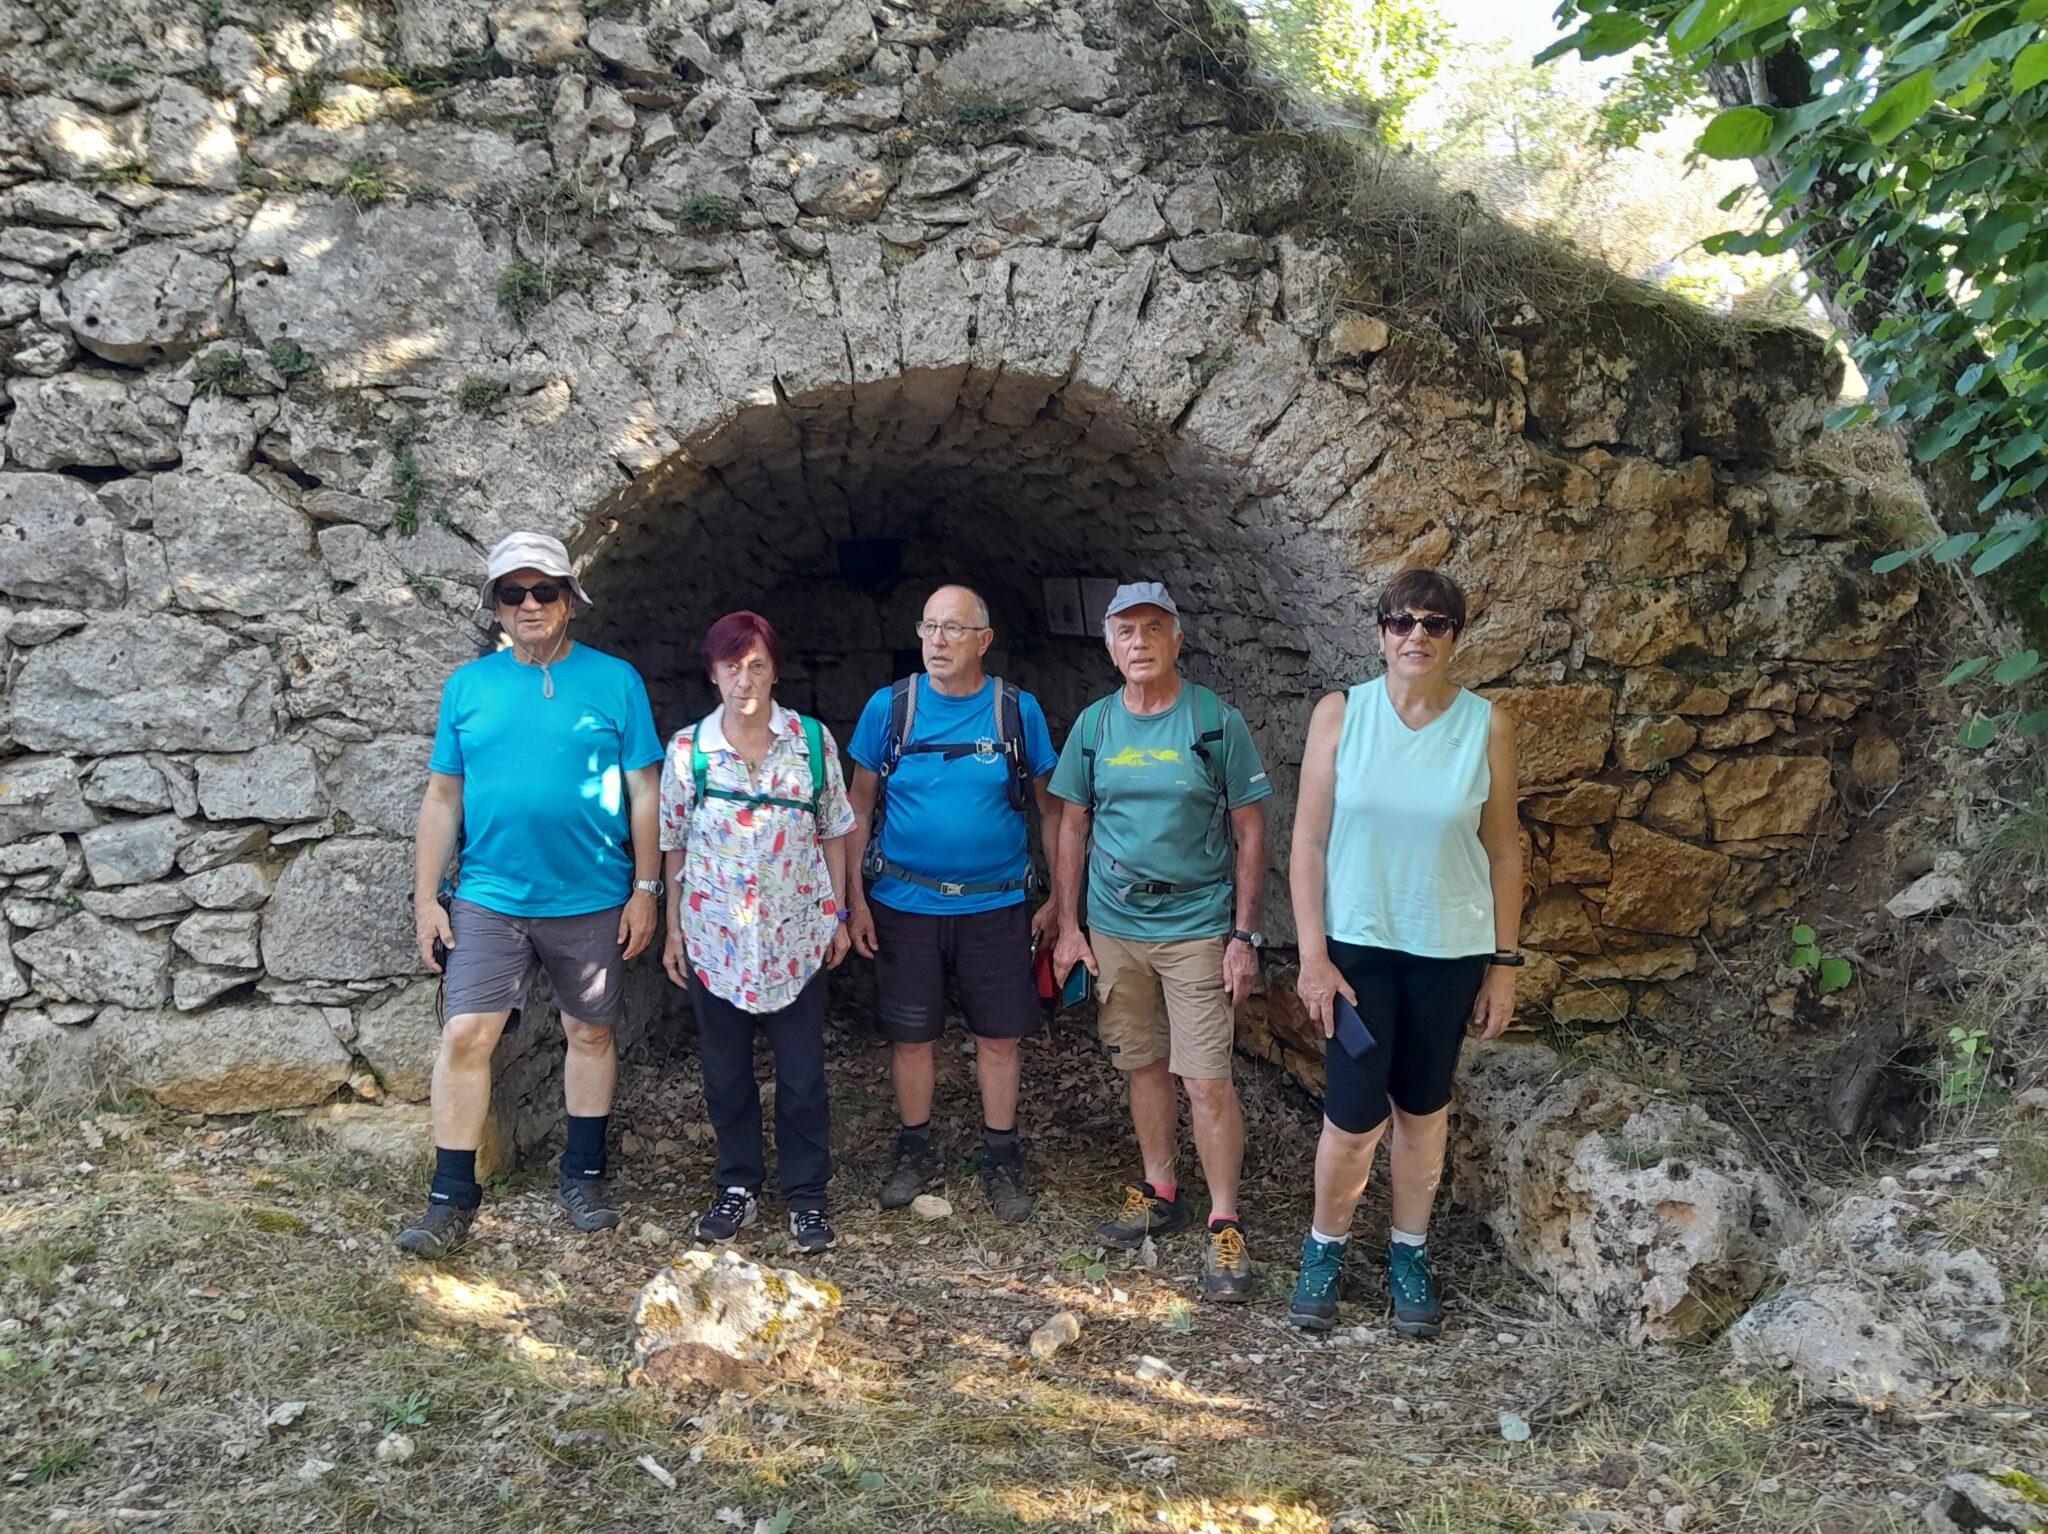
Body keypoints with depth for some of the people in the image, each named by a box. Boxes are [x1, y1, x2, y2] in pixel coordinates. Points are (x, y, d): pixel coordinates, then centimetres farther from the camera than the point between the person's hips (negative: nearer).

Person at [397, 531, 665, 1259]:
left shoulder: (615, 680, -1)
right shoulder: (467, 685, 5)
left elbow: (643, 792, 0)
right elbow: (442, 797, 6)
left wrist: (645, 890, -4)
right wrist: (426, 898, 2)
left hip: (591, 900, -1)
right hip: (489, 898, 1)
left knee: (589, 1033, 11)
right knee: (464, 1036, -6)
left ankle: (583, 1176, 27)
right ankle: (451, 1197, 5)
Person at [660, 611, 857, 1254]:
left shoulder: (812, 740, -3)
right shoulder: (687, 748, -2)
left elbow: (833, 833, 4)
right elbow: (674, 844, 4)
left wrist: (838, 915, 4)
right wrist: (673, 929, 4)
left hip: (796, 934, -1)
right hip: (715, 937, 1)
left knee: (803, 1073, 6)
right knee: (725, 1071, 12)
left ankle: (807, 1194, 21)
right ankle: (737, 1184, 29)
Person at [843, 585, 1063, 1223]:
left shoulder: (1019, 710, -3)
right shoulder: (889, 707, -2)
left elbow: (1050, 809, 4)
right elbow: (860, 807, 3)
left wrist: (1057, 899, 1)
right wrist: (856, 899, -2)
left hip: (996, 905, 0)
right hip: (903, 904, 0)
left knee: (998, 1035, 7)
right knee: (910, 1034, 10)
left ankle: (1001, 1159, 24)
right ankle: (915, 1152, 29)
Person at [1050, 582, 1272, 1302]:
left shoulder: (1217, 722, -6)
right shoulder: (1094, 724, 4)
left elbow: (1250, 831, -4)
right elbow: (1072, 827, 10)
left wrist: (1244, 934, -8)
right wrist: (1068, 926, 5)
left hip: (1197, 926, -4)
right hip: (1115, 926, 4)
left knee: (1207, 1080, -6)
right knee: (1144, 1064, 14)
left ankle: (1225, 1225, 7)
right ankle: (1159, 1191, 31)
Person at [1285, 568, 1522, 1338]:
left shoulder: (1487, 725, -5)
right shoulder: (1340, 713, -7)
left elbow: (1503, 850, 1)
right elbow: (1308, 842, -5)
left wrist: (1503, 964, 1)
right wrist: (1313, 956, -9)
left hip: (1449, 949, 1)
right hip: (1356, 942, -1)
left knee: (1423, 1108, 13)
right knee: (1355, 1117, -2)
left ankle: (1409, 1254, 34)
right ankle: (1325, 1246, 25)